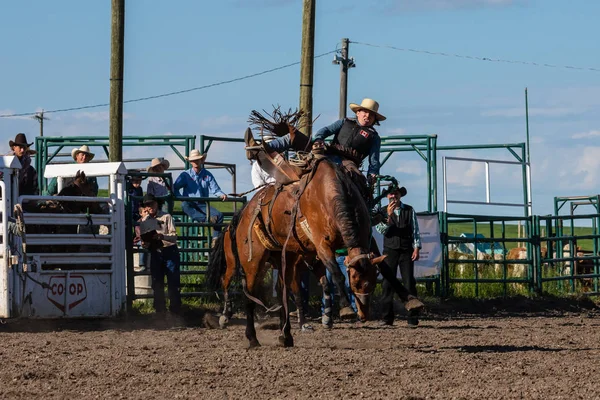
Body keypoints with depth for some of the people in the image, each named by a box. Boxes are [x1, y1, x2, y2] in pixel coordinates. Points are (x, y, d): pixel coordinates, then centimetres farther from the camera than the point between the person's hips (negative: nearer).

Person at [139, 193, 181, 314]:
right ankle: (160, 310, 14)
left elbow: (174, 237, -9)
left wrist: (161, 236, -26)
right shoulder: (144, 221, 9)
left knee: (173, 282, -5)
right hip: (155, 253, 4)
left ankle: (175, 309, -1)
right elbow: (144, 242, 13)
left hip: (169, 251, -4)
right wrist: (145, 243, -11)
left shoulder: (166, 217, -3)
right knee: (157, 283, 6)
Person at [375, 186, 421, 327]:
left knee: (409, 283, -5)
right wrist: (388, 215, -19)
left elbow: (415, 230, 6)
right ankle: (387, 317, 4)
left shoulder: (409, 210, 7)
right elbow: (381, 229, -7)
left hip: (406, 251, 0)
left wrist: (416, 248, -3)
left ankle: (412, 318, -5)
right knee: (388, 284, 0)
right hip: (390, 250, 0)